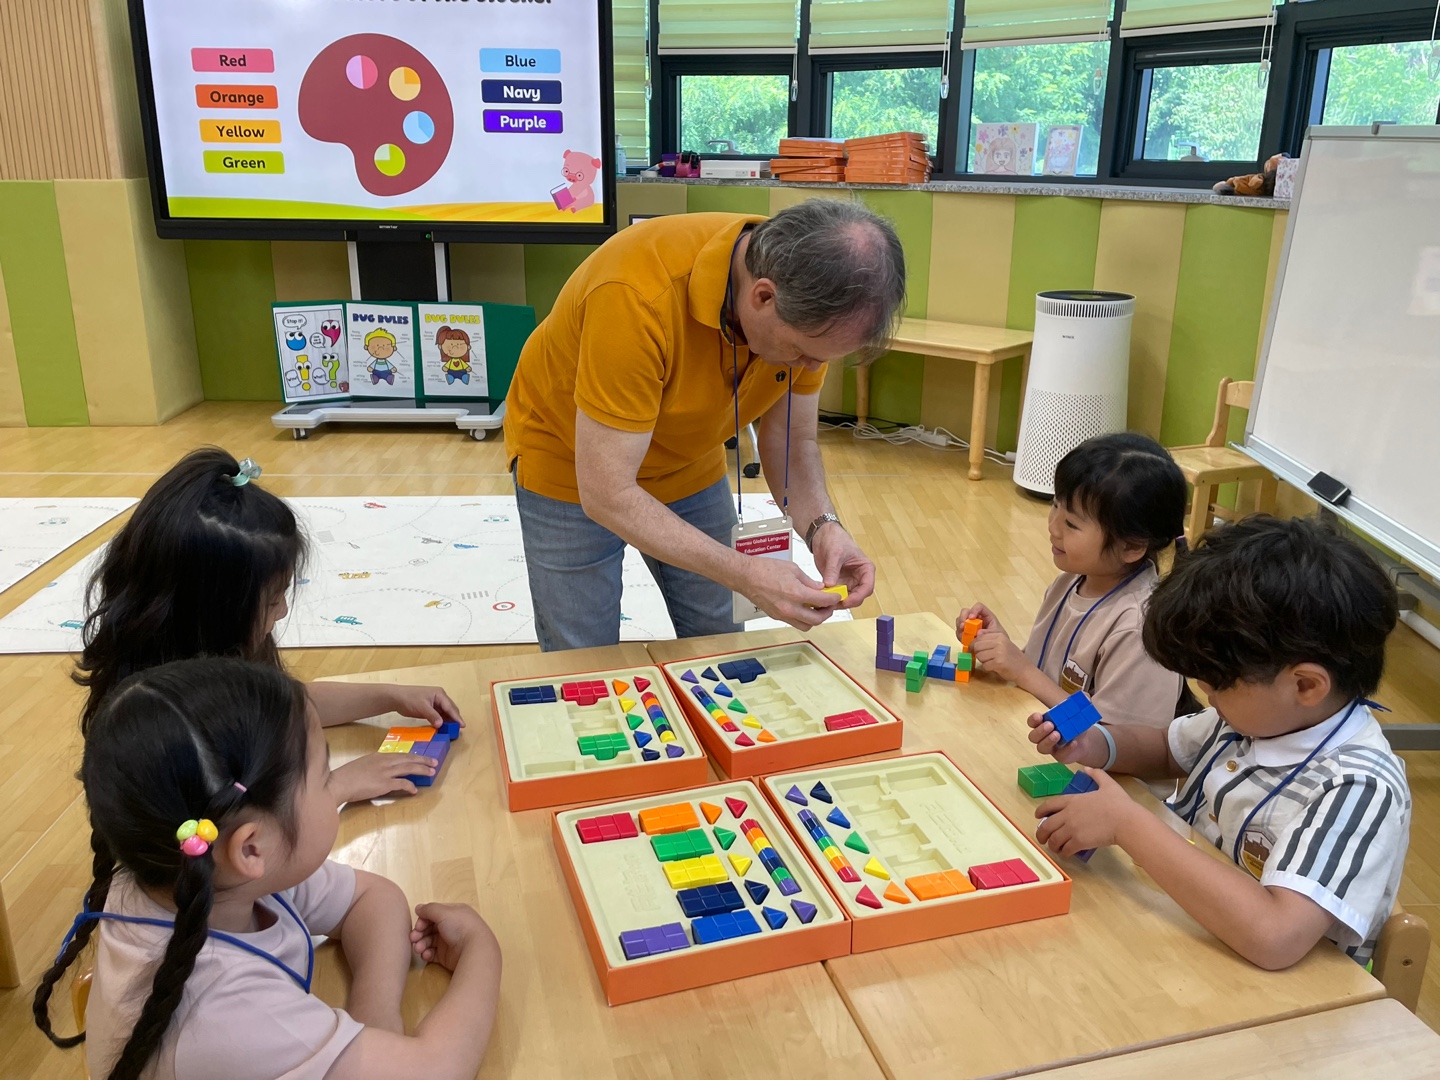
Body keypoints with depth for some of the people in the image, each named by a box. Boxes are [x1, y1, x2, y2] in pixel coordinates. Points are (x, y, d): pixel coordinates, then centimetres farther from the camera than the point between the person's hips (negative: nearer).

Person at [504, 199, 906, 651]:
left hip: (690, 462, 5)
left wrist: (822, 526, -25)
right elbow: (606, 494, -34)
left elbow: (792, 440, -7)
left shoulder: (808, 303, -21)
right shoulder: (639, 296, -39)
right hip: (572, 464, -4)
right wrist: (744, 573, -38)